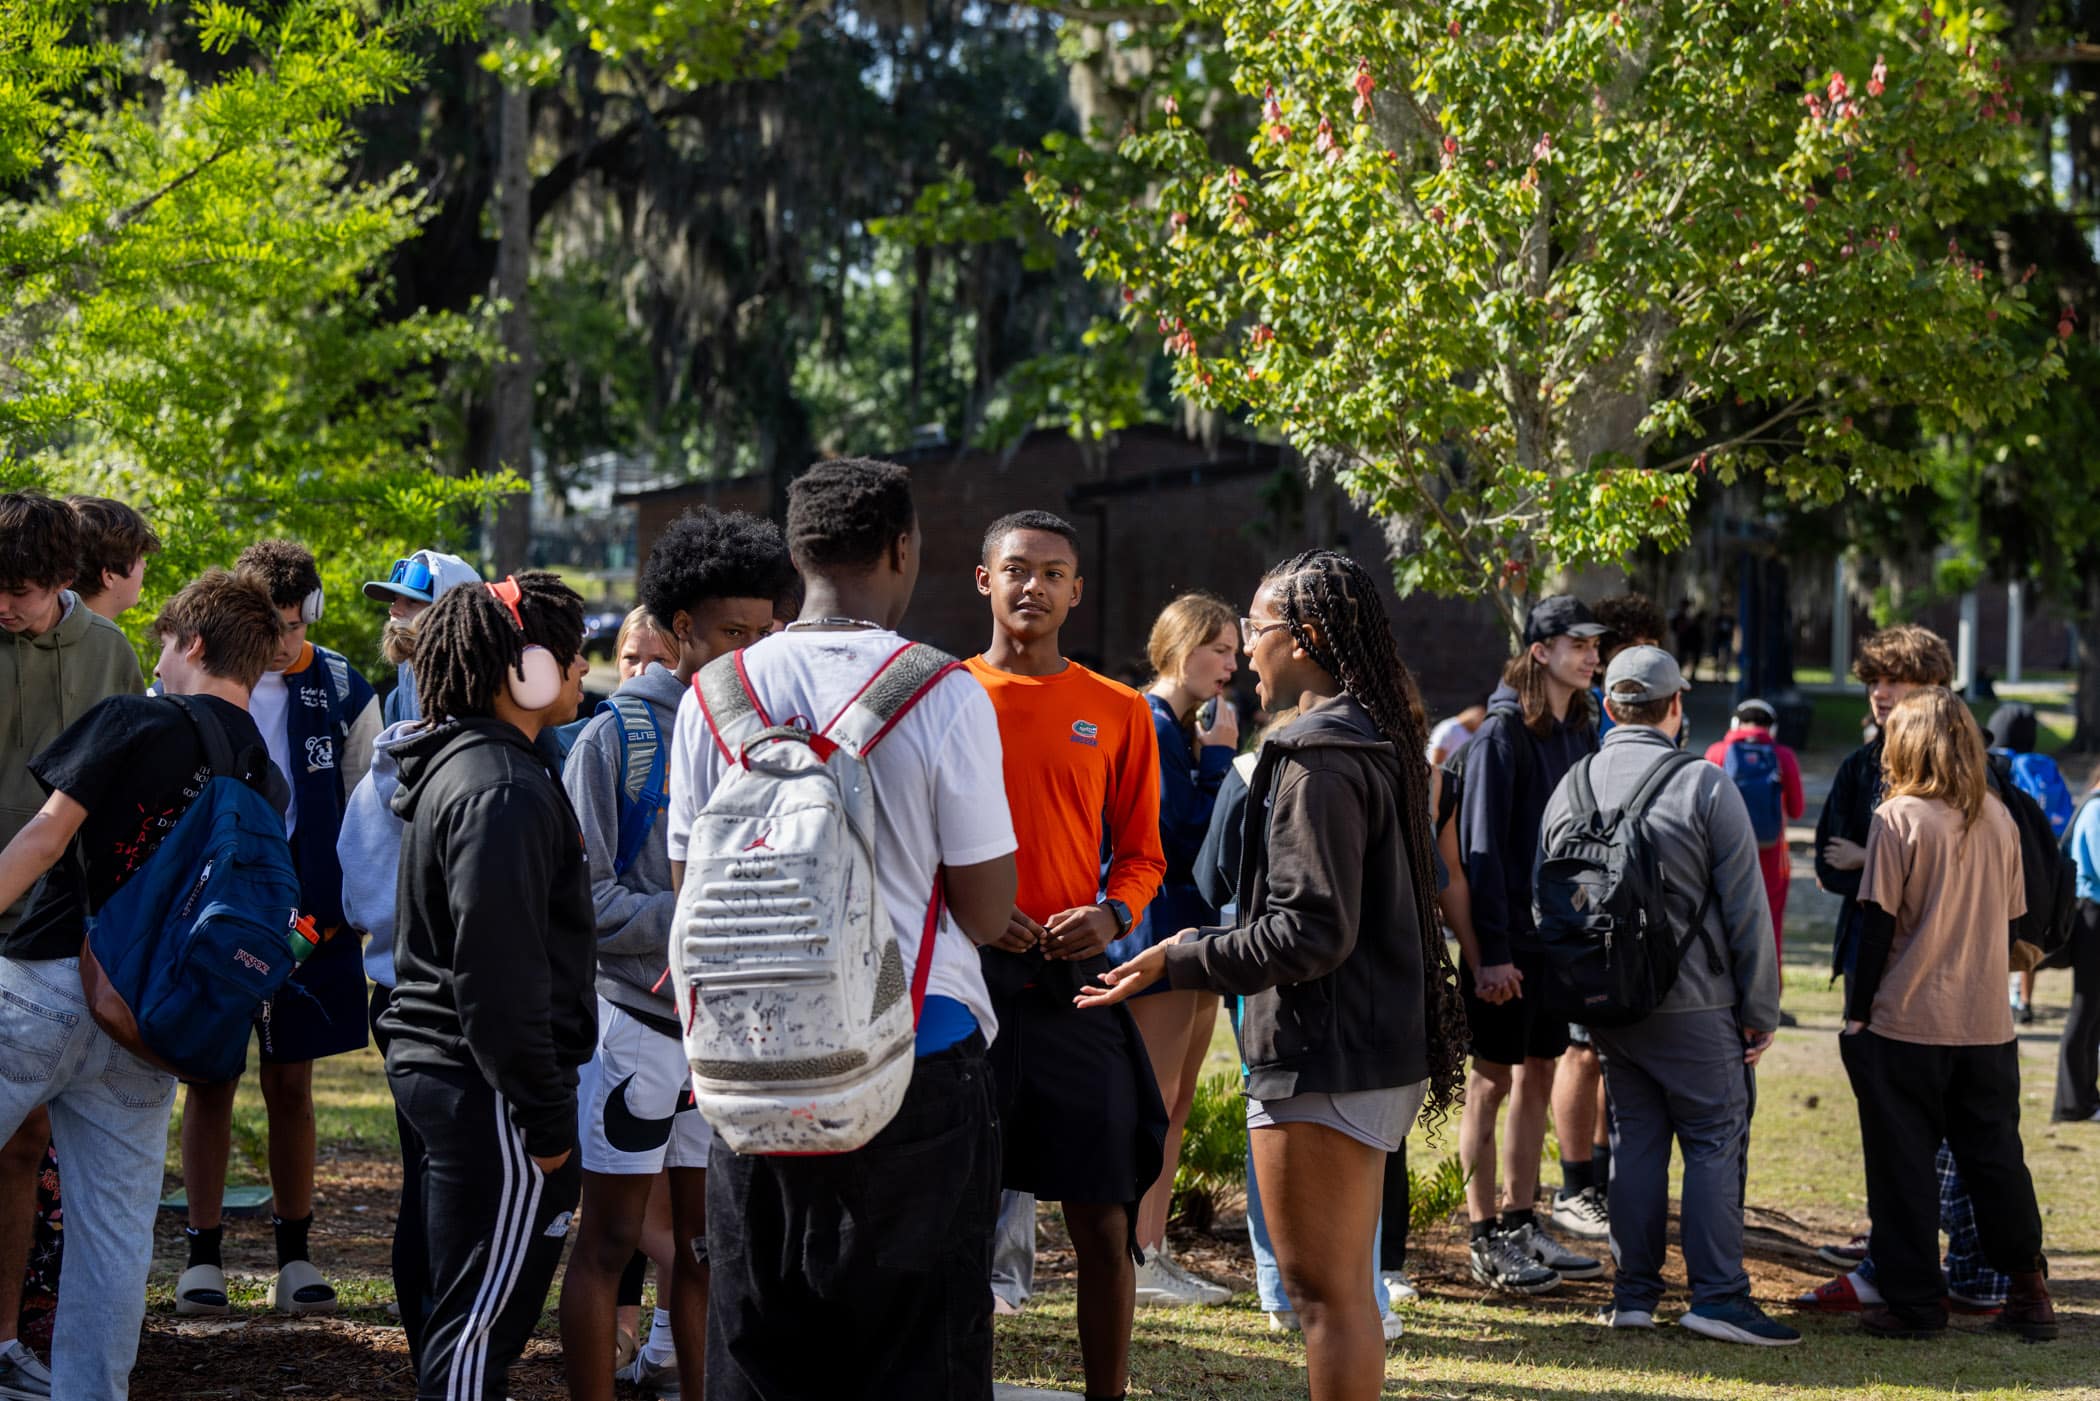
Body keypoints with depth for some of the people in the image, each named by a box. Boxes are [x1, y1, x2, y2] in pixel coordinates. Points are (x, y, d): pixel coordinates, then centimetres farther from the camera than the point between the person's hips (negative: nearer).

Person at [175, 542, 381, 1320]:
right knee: (210, 1081, 3)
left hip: (306, 919, 1)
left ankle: (294, 1256, 16)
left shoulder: (341, 690, 2)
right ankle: (203, 1256, 11)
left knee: (290, 1084, 8)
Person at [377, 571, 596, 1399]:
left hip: (425, 1061, 10)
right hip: (485, 1088, -10)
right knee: (478, 1329, -6)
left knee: (445, 1311, 17)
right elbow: (500, 974, -22)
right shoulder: (505, 789, -17)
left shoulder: (454, 767, 16)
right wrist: (548, 1118, -18)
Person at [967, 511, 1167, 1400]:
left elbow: (1141, 853, 11)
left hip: (1075, 988, 1)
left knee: (1103, 1226, 1)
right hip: (963, 975, -1)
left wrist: (1112, 913, -9)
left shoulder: (1118, 712, 8)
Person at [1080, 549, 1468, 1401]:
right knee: (1342, 1291, 18)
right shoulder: (1381, 743, 14)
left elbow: (1312, 932, -22)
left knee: (1324, 1293, -4)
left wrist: (1181, 960, -15)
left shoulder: (1320, 760, -17)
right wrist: (1208, 943, 22)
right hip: (1382, 1051, 10)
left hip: (1324, 1062, -10)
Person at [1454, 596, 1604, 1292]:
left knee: (1538, 1077, 13)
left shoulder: (1579, 731, 10)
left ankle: (1522, 1223, 22)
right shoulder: (1503, 733, -13)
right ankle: (1486, 1239, 6)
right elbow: (1480, 847, -16)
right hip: (1507, 940, -8)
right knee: (1494, 1081, 0)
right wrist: (1490, 951, -20)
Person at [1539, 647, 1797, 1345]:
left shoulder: (1571, 789, 6)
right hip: (1695, 1004, -5)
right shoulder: (1705, 788, -10)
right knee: (1715, 1138, 1)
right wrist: (1760, 1012, -1)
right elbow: (1746, 910, -8)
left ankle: (1633, 1293, 12)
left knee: (1633, 1137, 12)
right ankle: (1717, 1294, -4)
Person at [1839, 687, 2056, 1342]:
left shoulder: (1897, 819, -9)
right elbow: (2011, 916, 12)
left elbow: (1877, 923, -9)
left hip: (1906, 1019, -5)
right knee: (1995, 1155, 12)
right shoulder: (1999, 818, 5)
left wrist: (1857, 1015, -3)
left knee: (1903, 1163, 3)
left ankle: (1914, 1300, 5)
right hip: (1987, 1021, 5)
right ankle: (2028, 1293, 14)